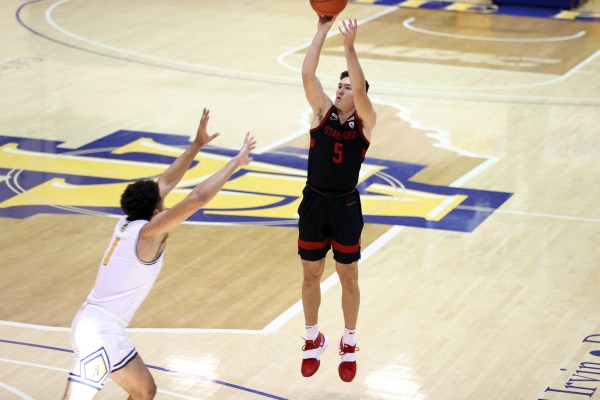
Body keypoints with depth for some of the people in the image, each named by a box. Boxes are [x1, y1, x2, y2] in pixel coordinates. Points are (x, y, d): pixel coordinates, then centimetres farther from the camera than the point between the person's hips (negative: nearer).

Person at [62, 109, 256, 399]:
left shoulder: (128, 223, 9)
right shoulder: (148, 233, -13)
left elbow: (165, 182, 19)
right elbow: (198, 198, -22)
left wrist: (197, 144, 21)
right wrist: (235, 162, -13)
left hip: (105, 330, 10)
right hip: (100, 332, -10)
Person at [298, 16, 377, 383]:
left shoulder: (365, 121, -6)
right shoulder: (322, 111, -1)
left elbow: (361, 89, -26)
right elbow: (307, 73, -13)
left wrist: (350, 47, -27)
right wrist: (323, 31, -16)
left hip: (346, 206, -2)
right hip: (314, 202, 2)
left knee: (348, 277, 9)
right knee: (311, 274, 12)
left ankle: (349, 344, 25)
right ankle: (314, 339, 30)